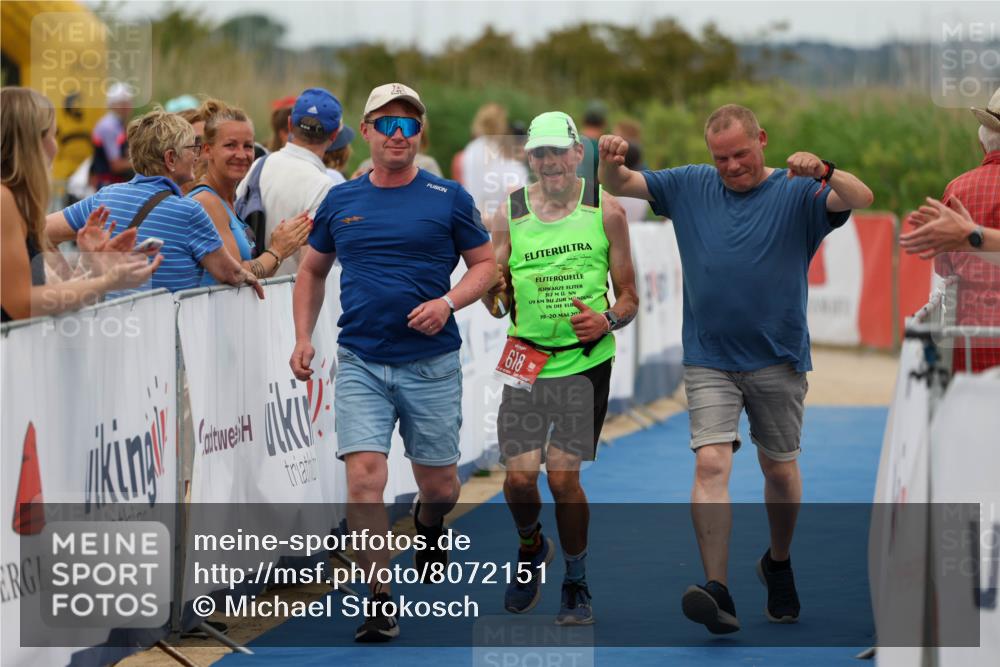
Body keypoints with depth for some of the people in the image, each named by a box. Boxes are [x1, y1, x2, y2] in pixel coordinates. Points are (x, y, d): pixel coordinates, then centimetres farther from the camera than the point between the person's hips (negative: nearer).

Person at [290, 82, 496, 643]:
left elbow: (486, 264, 5)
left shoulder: (448, 198, 0)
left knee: (438, 483, 10)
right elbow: (313, 271, 19)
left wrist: (448, 302, -14)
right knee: (365, 478, -12)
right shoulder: (340, 202, 7)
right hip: (360, 363, 1)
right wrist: (304, 338, 8)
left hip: (432, 364, -1)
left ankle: (429, 524, 48)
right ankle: (380, 603, -7)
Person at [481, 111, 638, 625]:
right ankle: (531, 549, 28)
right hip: (525, 358, 2)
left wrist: (606, 321, -16)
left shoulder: (605, 211, 0)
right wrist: (494, 293, -14)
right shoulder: (509, 214, 3)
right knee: (519, 476, -6)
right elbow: (495, 306, 9)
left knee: (563, 476, -8)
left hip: (586, 362, -2)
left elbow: (629, 297, 5)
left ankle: (577, 585, 13)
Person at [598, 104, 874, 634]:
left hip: (778, 361, -1)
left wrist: (824, 171, -41)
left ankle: (778, 564, 38)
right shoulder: (690, 187, 5)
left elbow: (861, 199, -20)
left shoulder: (797, 193, -4)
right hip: (709, 362, 1)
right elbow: (620, 186, 6)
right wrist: (611, 161, -19)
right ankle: (718, 591, -22)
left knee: (779, 470, 12)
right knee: (710, 464, -15)